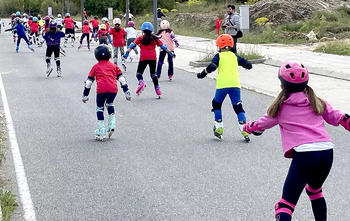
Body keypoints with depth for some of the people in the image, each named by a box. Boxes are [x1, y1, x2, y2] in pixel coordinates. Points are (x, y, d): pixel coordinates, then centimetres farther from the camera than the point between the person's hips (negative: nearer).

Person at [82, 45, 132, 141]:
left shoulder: (96, 66, 19)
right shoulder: (113, 66, 23)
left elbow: (89, 81, 18)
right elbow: (121, 79, 18)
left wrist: (85, 95, 23)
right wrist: (126, 91, 20)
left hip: (101, 90, -2)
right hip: (113, 89, 3)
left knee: (99, 108, 11)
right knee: (110, 104, 29)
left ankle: (101, 132, 7)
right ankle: (112, 125, 15)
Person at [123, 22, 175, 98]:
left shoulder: (140, 38, 5)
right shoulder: (154, 38, 11)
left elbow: (133, 45, -5)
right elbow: (162, 46, 15)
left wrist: (127, 53, -7)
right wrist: (170, 52, 24)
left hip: (143, 58, -2)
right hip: (153, 58, 2)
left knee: (139, 72, 6)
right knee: (153, 73, 14)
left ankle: (141, 82, -25)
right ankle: (157, 89, 11)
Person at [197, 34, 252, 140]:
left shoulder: (219, 56, 7)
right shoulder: (235, 56, 19)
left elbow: (212, 66, -10)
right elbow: (248, 65, 21)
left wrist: (203, 74, 3)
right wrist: (247, 66, 44)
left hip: (222, 84, -3)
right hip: (235, 84, 3)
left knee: (216, 104, 18)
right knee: (238, 107, 7)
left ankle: (219, 128, 13)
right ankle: (244, 129, -5)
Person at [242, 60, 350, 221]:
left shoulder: (281, 107, 11)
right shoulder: (317, 102, 18)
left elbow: (261, 124, 26)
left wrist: (248, 127, 46)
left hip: (303, 154, -5)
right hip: (327, 151, 5)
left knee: (286, 205, -5)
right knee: (315, 190, 34)